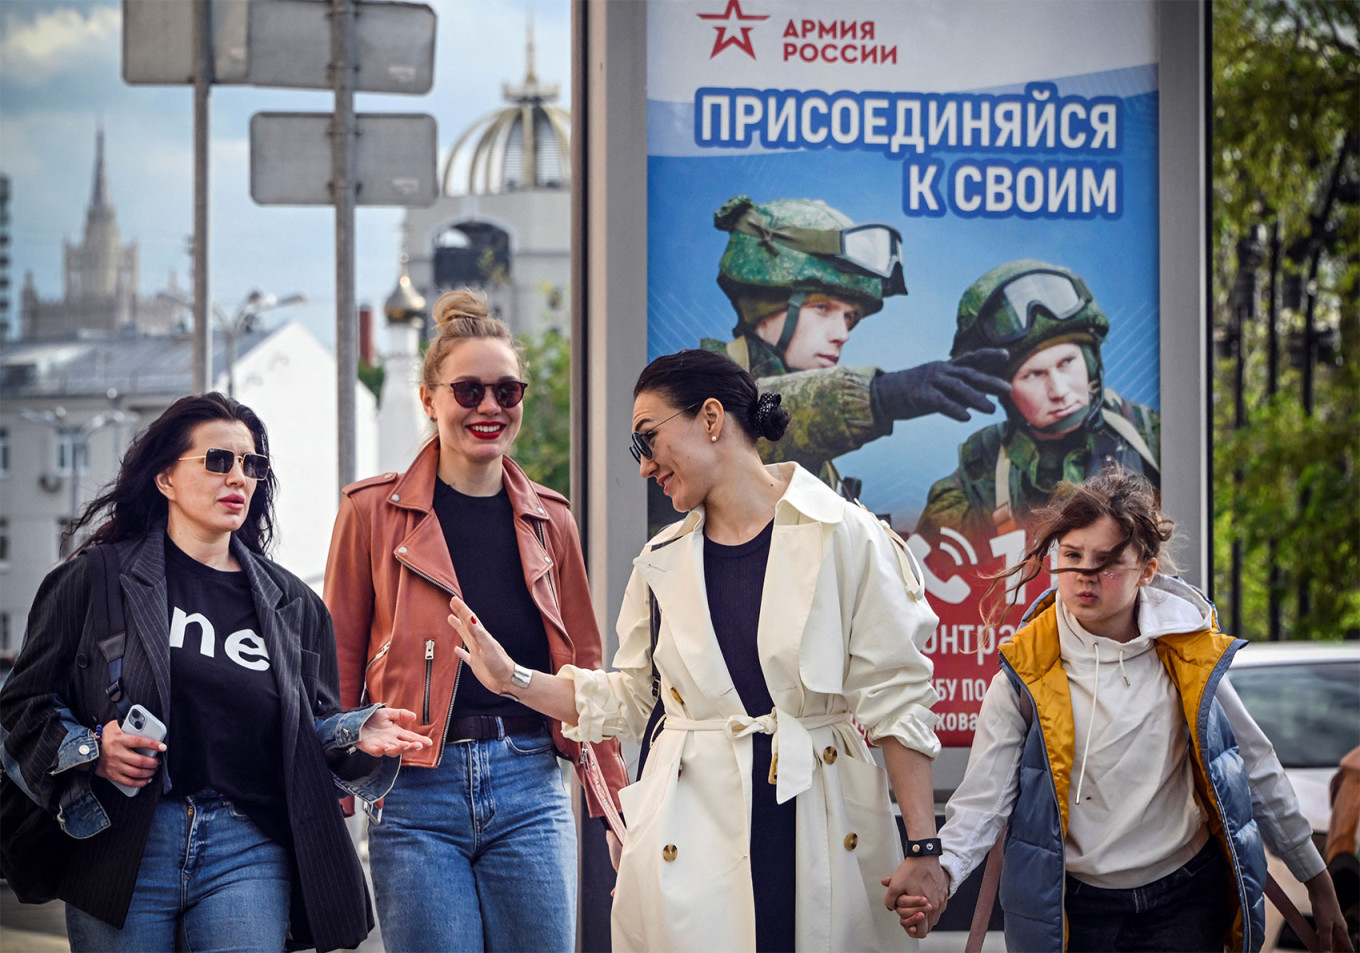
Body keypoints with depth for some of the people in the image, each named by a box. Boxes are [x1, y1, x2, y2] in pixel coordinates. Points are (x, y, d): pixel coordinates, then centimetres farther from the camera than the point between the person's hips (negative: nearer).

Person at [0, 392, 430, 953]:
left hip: (249, 853, 2)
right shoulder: (98, 579, 5)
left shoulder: (293, 605, 15)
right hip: (123, 842, -2)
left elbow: (314, 731, 18)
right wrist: (88, 750, -12)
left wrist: (357, 737, -3)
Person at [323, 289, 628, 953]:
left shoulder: (549, 520, 12)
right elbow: (339, 667, 5)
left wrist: (616, 797, 13)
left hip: (531, 788, 3)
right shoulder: (374, 512, 3)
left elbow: (580, 665, 17)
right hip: (417, 797, -3)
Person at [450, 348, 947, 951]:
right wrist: (513, 679, 11)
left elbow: (895, 699, -4)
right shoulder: (662, 563, 11)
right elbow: (627, 699, 20)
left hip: (825, 833, -3)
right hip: (692, 845, 3)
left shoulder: (845, 538, -2)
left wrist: (922, 849, -9)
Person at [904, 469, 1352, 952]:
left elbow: (1258, 770, 8)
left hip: (1185, 903, 1)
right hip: (1072, 910, -1)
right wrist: (941, 872, -35)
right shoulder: (1025, 677, -8)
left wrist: (1318, 883, 12)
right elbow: (982, 798, -14)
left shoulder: (1189, 658, -2)